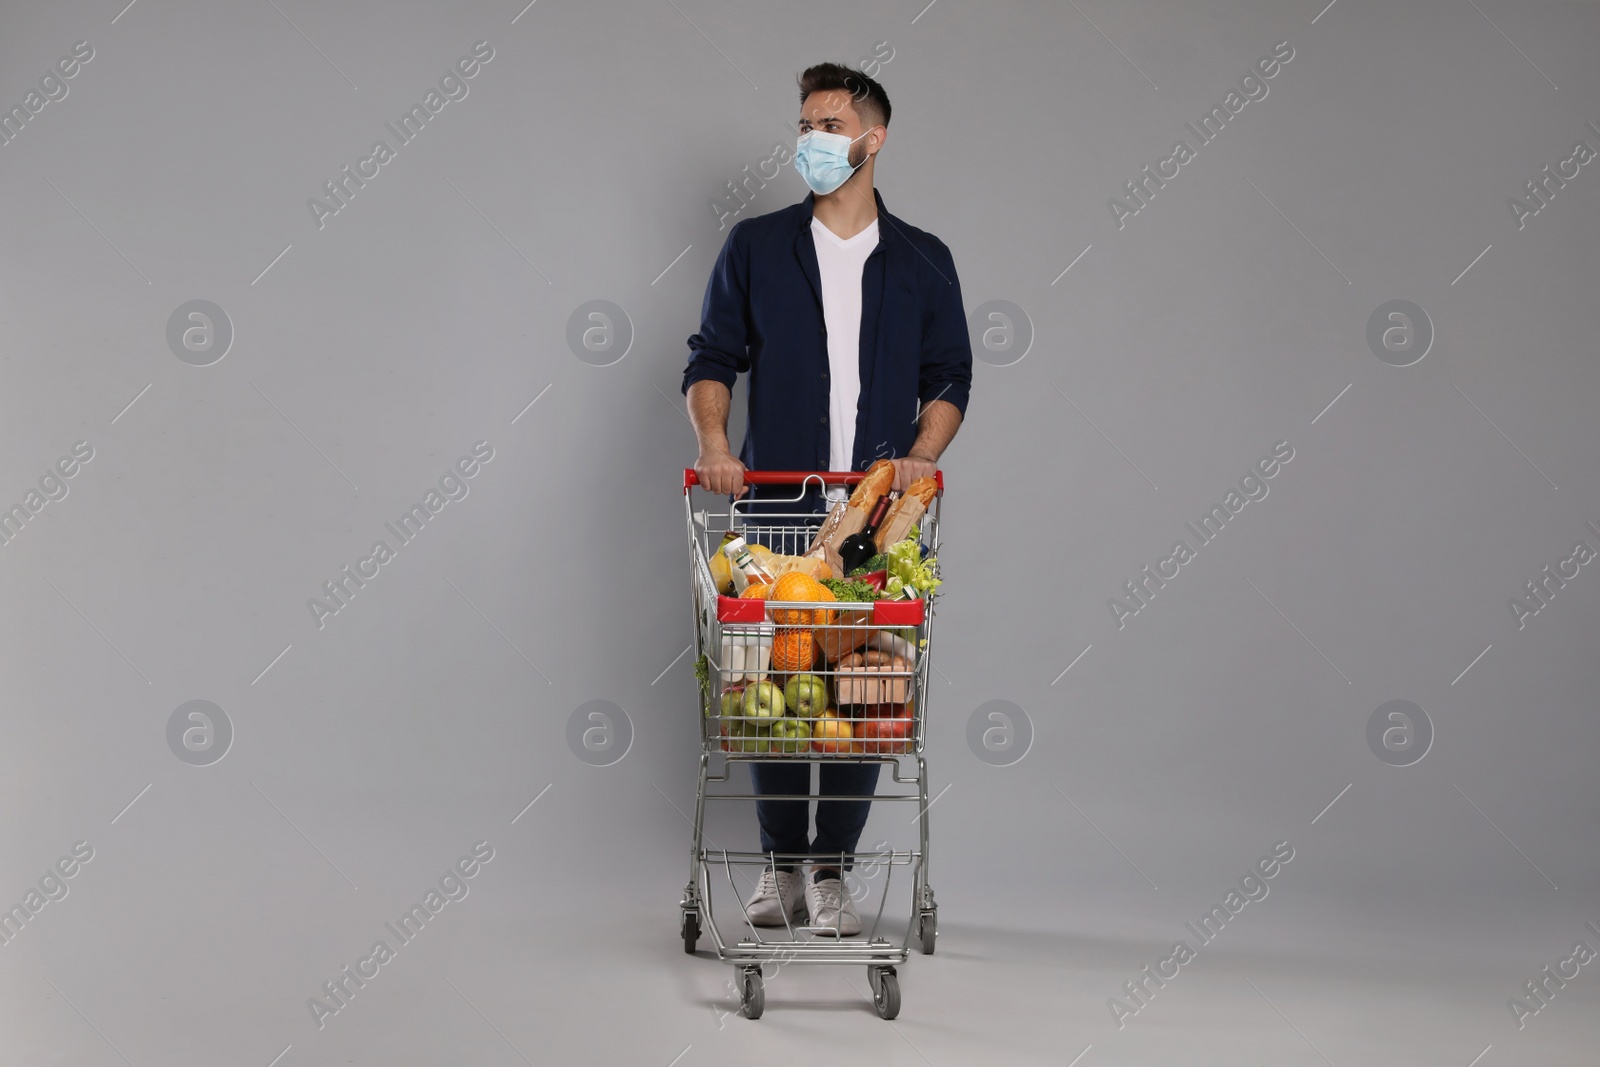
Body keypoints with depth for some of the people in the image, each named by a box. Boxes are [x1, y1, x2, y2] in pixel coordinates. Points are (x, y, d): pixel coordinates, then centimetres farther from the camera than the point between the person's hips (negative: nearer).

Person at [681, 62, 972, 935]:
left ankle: (831, 867, 9)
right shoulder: (755, 247, 8)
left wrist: (921, 454, -7)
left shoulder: (923, 262, 10)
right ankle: (780, 862, 14)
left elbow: (949, 376, 10)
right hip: (774, 503, 0)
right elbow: (712, 359, 7)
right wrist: (714, 442, -11)